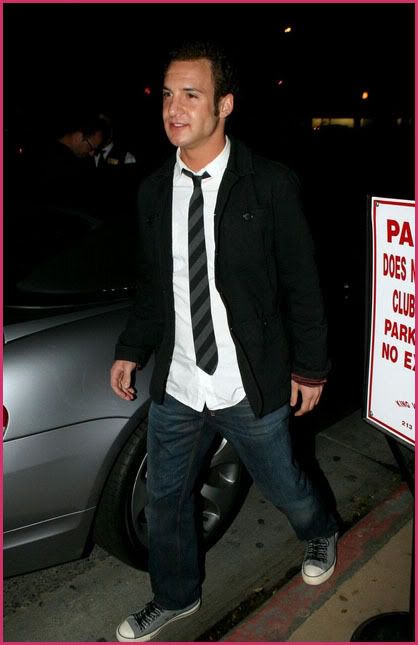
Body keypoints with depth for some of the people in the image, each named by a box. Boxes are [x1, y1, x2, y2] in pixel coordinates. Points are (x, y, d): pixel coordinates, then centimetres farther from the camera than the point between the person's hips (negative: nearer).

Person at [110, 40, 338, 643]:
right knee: (165, 500, 17)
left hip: (252, 389, -3)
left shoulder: (271, 184, -11)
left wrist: (310, 367, -3)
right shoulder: (154, 190, 2)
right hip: (176, 389, 4)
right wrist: (131, 351, 7)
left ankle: (321, 534, 56)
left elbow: (301, 285, -6)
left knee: (283, 486, 19)